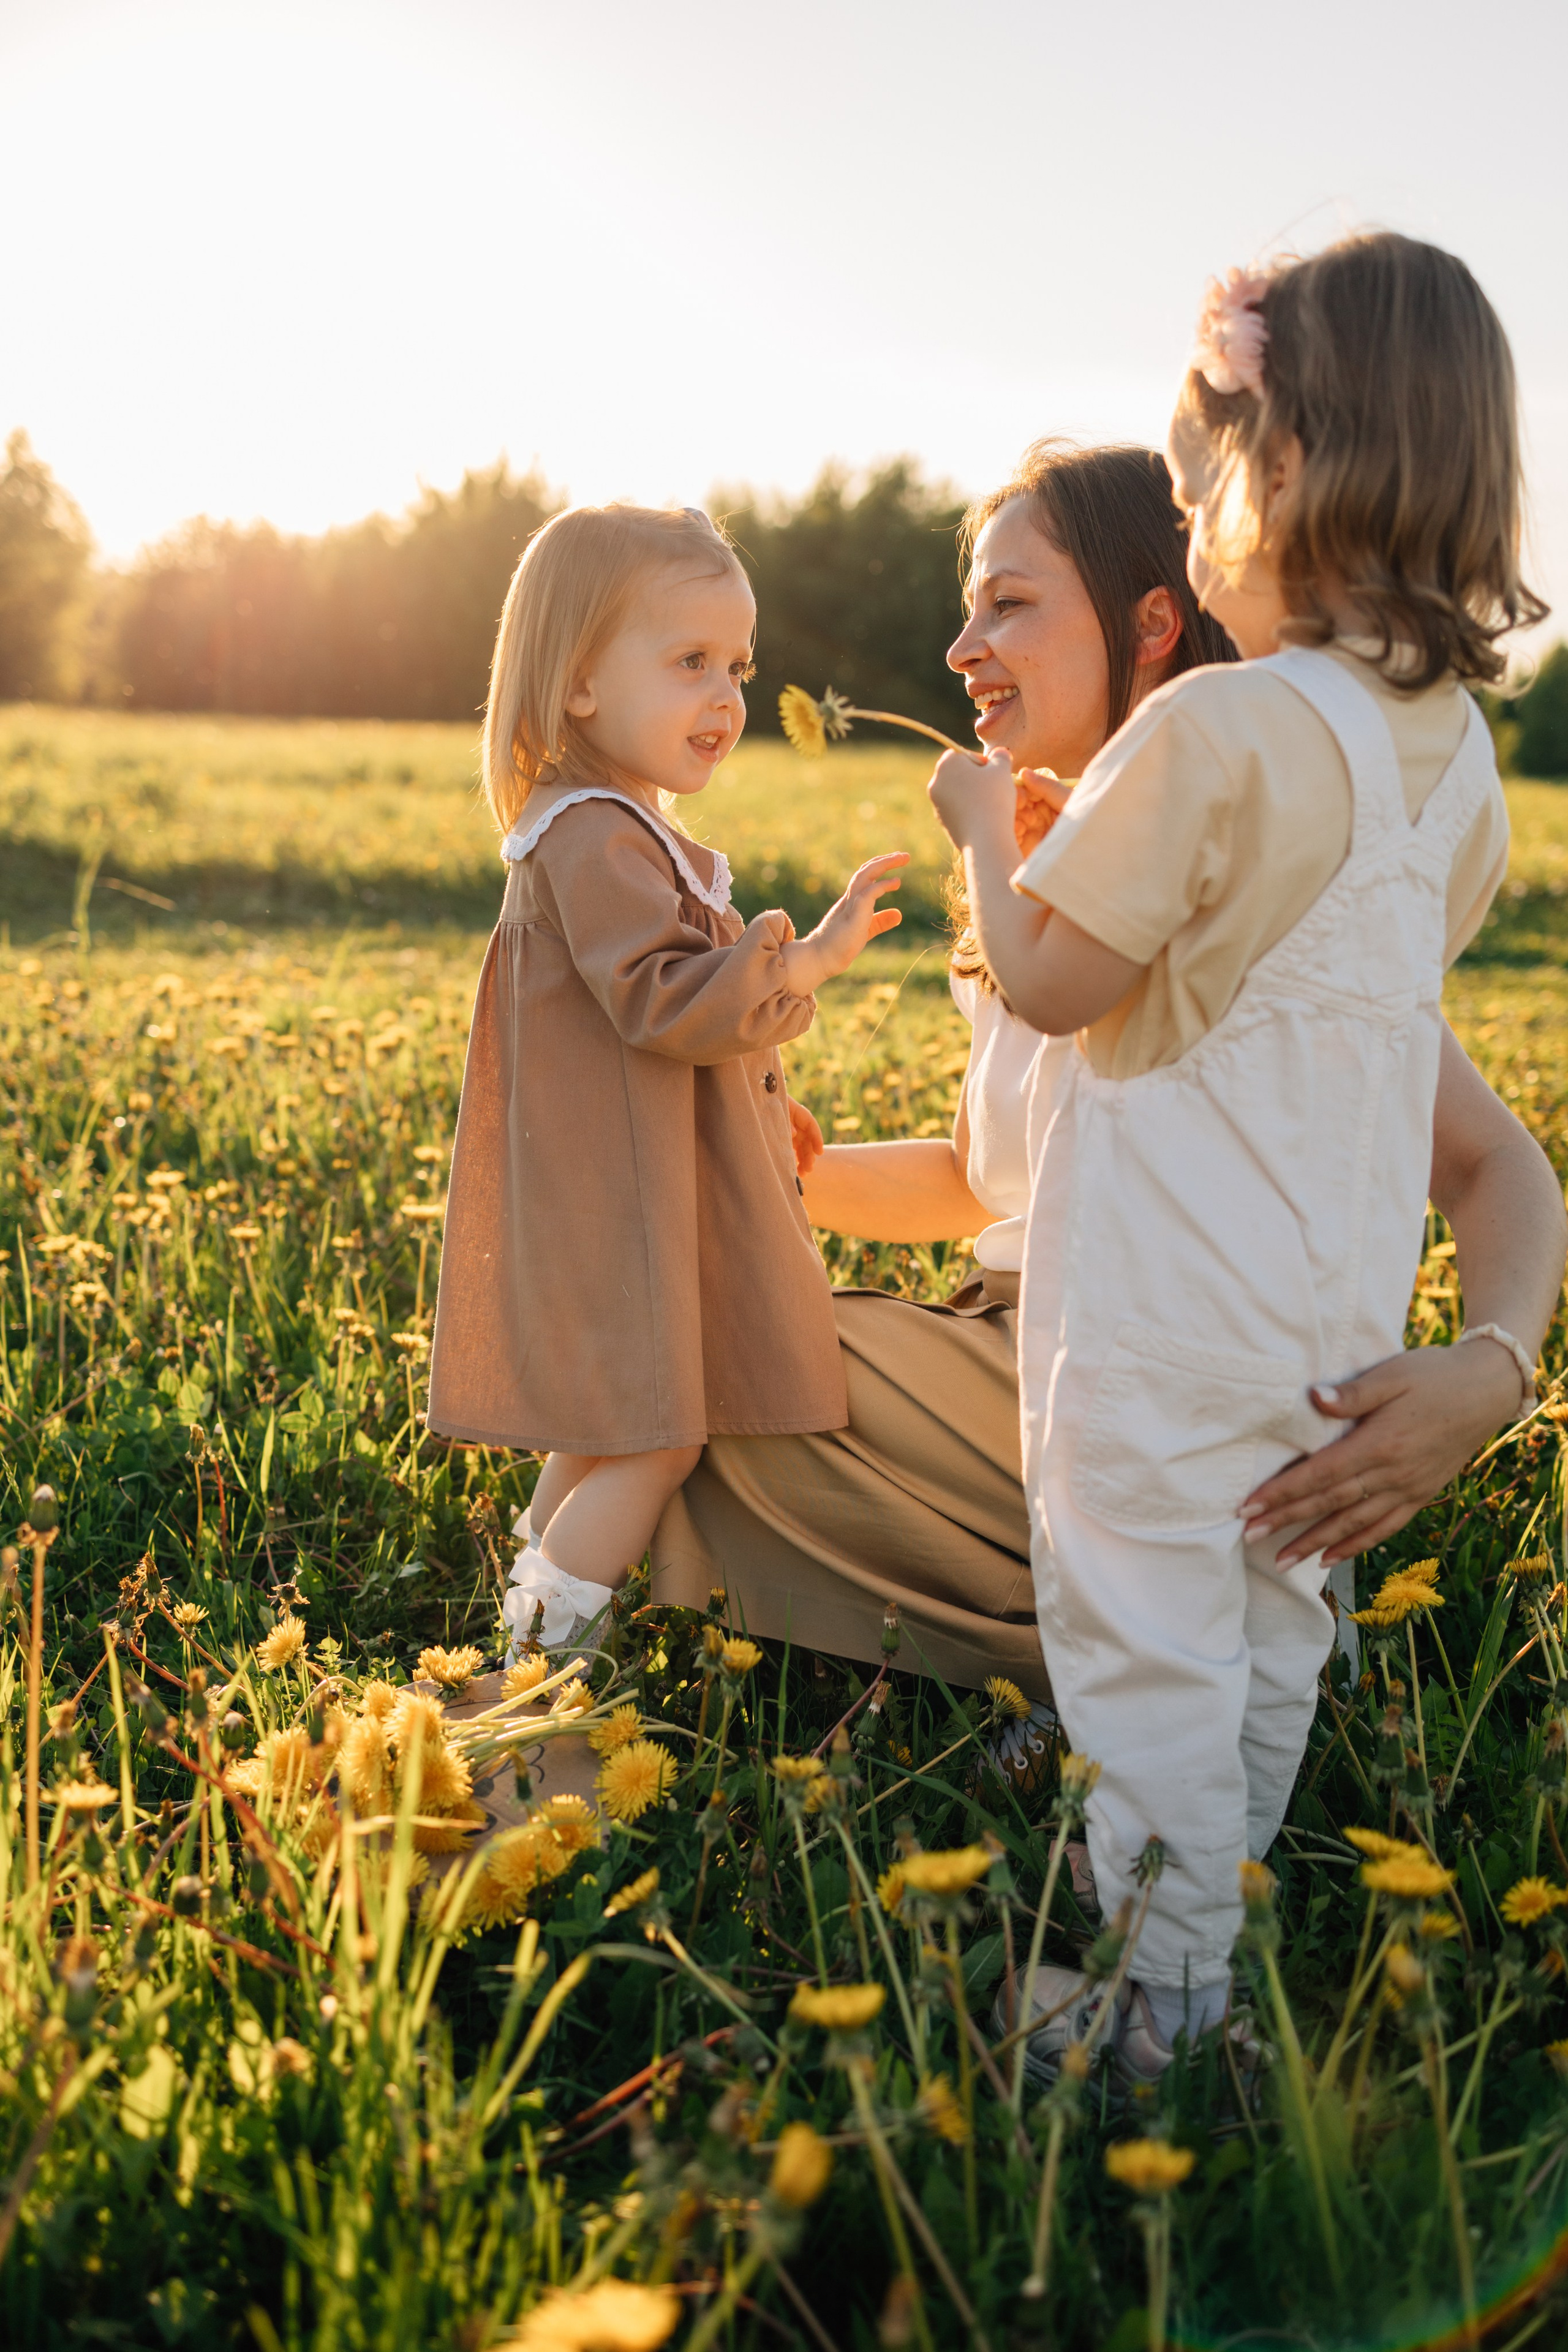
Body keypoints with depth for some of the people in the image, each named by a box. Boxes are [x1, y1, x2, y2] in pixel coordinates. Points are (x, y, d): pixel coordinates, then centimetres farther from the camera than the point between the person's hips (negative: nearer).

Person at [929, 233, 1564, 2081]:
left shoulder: (1219, 725, -22)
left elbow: (1049, 982, -16)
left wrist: (988, 831, 1)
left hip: (1169, 1314, -8)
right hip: (1342, 1303, 8)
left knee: (1148, 1649, 5)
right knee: (1270, 1630, 20)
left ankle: (1158, 2011, 16)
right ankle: (1223, 1953, 36)